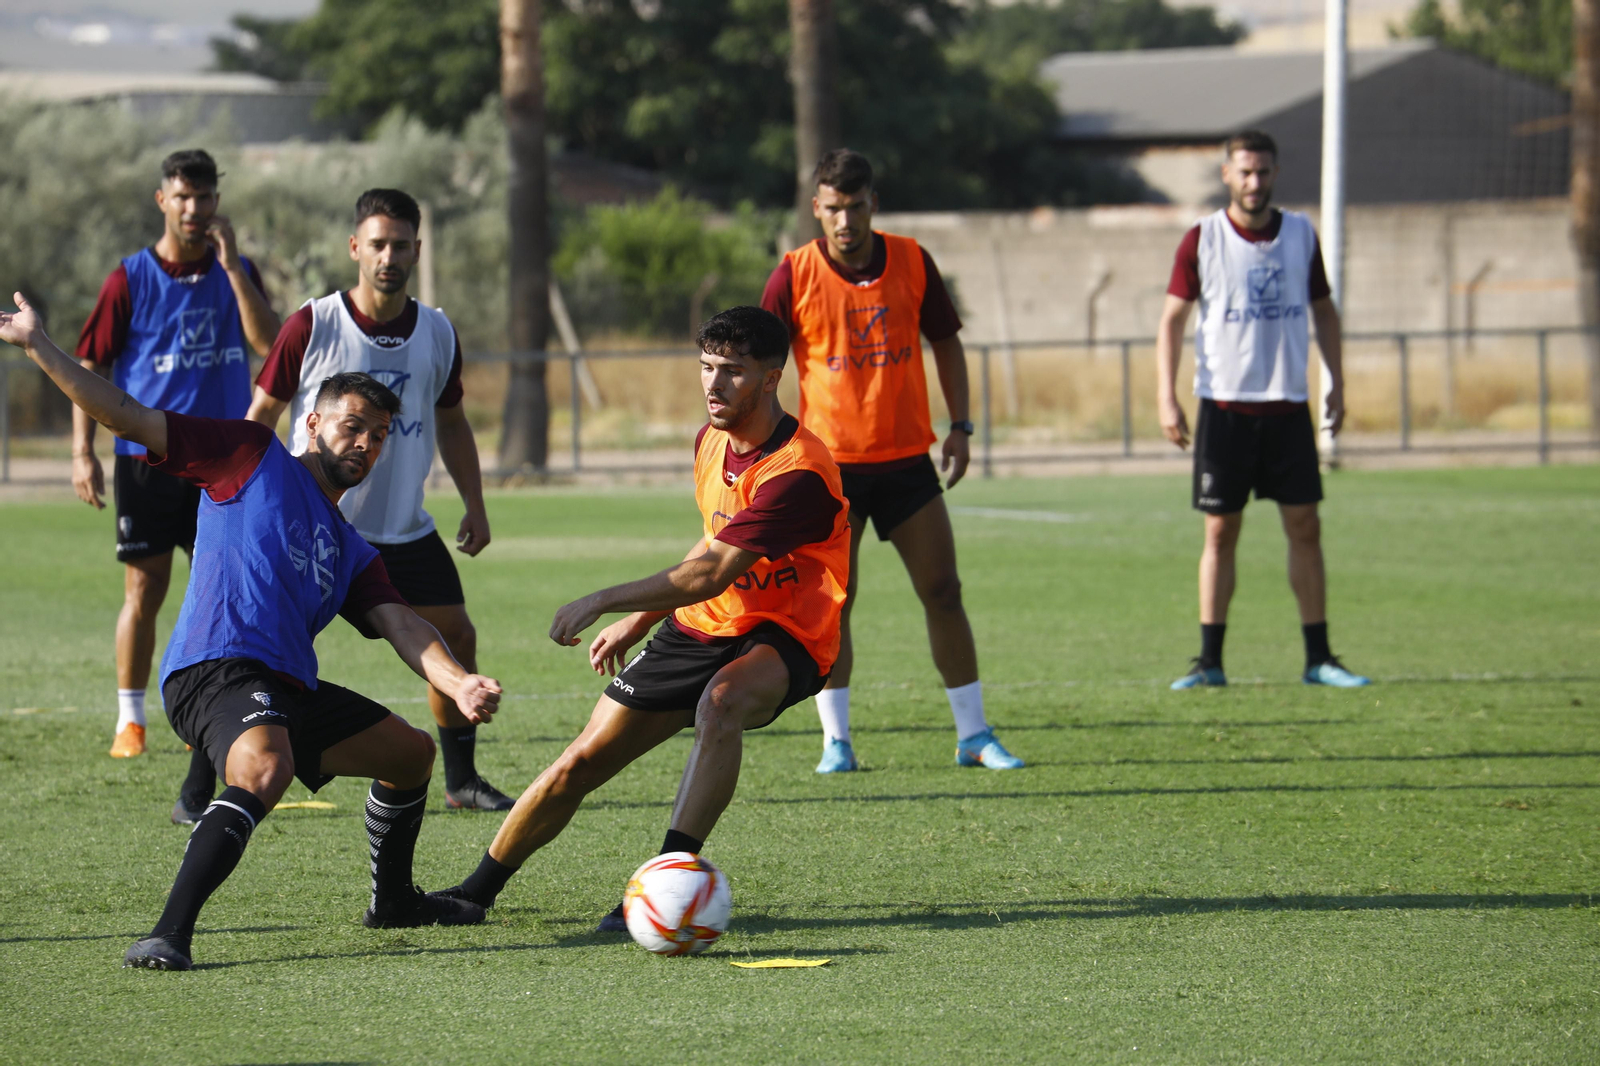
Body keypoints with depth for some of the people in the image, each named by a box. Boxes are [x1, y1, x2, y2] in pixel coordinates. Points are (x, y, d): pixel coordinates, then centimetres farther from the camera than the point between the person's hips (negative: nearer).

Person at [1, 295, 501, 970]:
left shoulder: (353, 554, 25)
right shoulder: (253, 457, 7)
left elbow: (402, 626, 9)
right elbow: (127, 418, 5)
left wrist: (458, 682, -12)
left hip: (290, 689, 8)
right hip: (216, 667, -8)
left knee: (411, 752, 22)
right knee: (265, 769, -37)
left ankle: (393, 901, 43)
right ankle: (170, 935, -43)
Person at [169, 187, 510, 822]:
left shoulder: (437, 334, 3)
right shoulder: (312, 325, -9)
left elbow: (450, 421, 18)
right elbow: (260, 416, -2)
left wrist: (475, 505, 11)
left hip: (405, 531, 4)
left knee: (456, 638, 2)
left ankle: (462, 781, 20)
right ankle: (197, 792, -5)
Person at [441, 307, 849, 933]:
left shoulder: (796, 472, -25)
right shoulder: (712, 442, 4)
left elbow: (709, 575, -29)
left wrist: (604, 601, -27)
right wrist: (638, 621, 21)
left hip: (782, 643, -7)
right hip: (701, 628, 7)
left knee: (721, 705, -41)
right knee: (580, 764, 1)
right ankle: (477, 891, 18)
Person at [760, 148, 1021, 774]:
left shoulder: (912, 263, 0)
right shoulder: (794, 276, -6)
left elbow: (946, 342, 12)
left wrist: (959, 426, 4)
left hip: (906, 458, 2)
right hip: (828, 460, -2)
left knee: (942, 592, 1)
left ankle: (974, 735, 8)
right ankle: (836, 740, 6)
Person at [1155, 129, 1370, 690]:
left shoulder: (1301, 234, 5)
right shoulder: (1202, 240, -3)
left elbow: (1323, 310, 16)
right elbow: (1172, 318, 0)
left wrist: (1337, 384, 9)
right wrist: (1166, 399, -8)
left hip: (1287, 406, 2)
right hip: (1224, 406, -2)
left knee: (1305, 528, 1)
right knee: (1220, 532, -1)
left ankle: (1318, 658, 6)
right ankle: (1210, 660, 4)